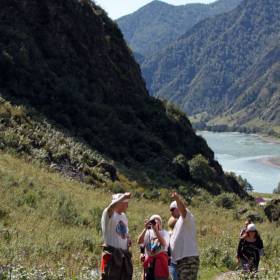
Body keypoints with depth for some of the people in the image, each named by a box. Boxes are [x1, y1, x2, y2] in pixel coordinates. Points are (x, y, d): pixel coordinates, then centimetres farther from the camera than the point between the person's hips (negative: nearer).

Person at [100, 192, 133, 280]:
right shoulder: (109, 214, -9)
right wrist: (123, 197, -27)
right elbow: (112, 206, -34)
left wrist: (128, 239, 6)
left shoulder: (123, 216, 16)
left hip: (124, 254, 8)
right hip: (112, 253, -8)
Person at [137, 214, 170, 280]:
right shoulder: (148, 232, 8)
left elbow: (163, 243, -21)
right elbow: (139, 241, -8)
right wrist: (145, 229, -16)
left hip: (160, 261, -3)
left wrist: (156, 229, -24)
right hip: (149, 261, 3)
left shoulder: (164, 233, 1)